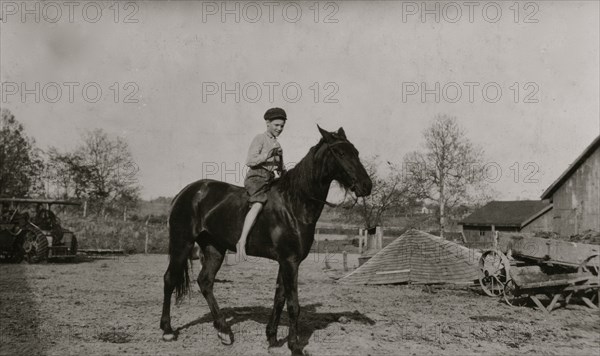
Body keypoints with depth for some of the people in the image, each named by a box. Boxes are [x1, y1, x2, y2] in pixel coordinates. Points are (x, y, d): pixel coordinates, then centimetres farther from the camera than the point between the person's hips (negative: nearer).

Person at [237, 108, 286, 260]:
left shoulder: (277, 144, 24)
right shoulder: (260, 139, 1)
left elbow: (281, 168, 29)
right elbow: (250, 161, -9)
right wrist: (267, 154, -17)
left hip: (270, 179, 8)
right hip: (256, 177, -8)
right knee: (258, 205, -30)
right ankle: (242, 241, -37)